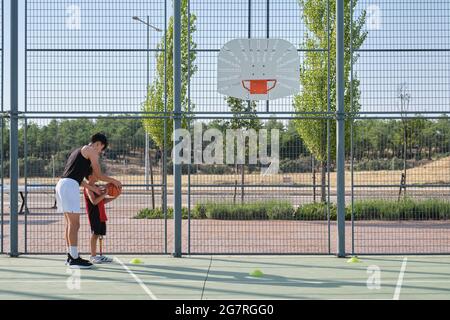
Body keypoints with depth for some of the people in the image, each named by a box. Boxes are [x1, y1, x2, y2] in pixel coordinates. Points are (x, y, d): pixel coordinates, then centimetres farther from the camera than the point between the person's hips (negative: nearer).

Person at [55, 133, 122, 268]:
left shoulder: (79, 151, 28)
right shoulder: (91, 150, 1)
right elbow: (99, 175, 2)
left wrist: (94, 189, 31)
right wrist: (115, 181, 17)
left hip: (61, 184, 10)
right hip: (69, 186, -10)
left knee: (70, 224, 14)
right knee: (74, 224, -8)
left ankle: (71, 256, 19)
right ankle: (74, 259, -8)